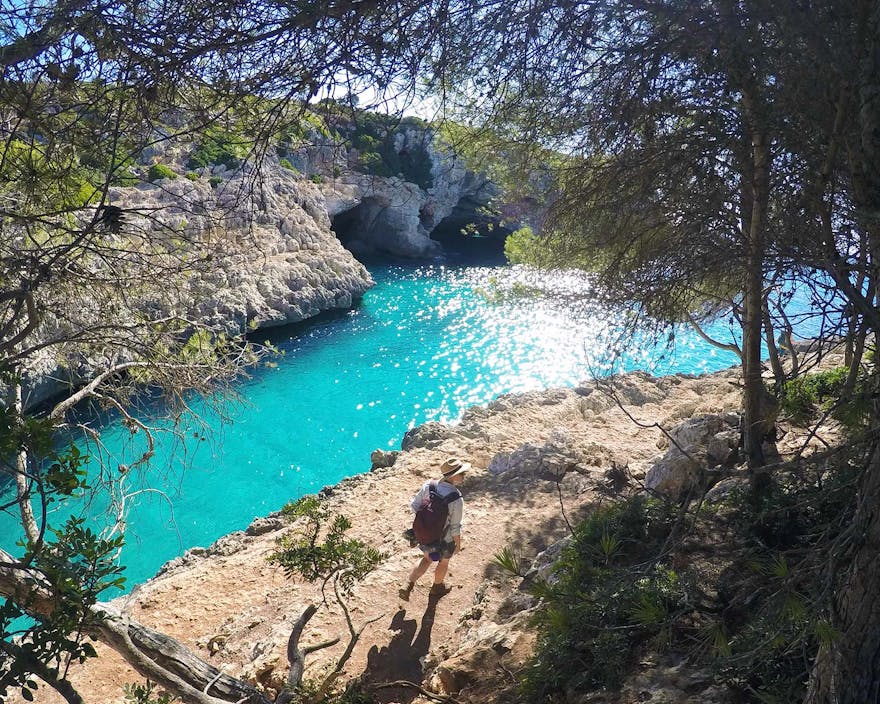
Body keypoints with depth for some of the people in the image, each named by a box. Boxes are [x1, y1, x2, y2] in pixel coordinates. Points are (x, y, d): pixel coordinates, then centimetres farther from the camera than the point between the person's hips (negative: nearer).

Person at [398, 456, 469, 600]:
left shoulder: (428, 486, -20)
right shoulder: (457, 500, -32)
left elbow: (414, 505, -8)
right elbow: (455, 527, -21)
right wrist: (458, 544, -2)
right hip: (444, 540, -4)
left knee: (427, 558, 32)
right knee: (443, 562, 28)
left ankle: (408, 585, 27)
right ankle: (437, 587, 53)